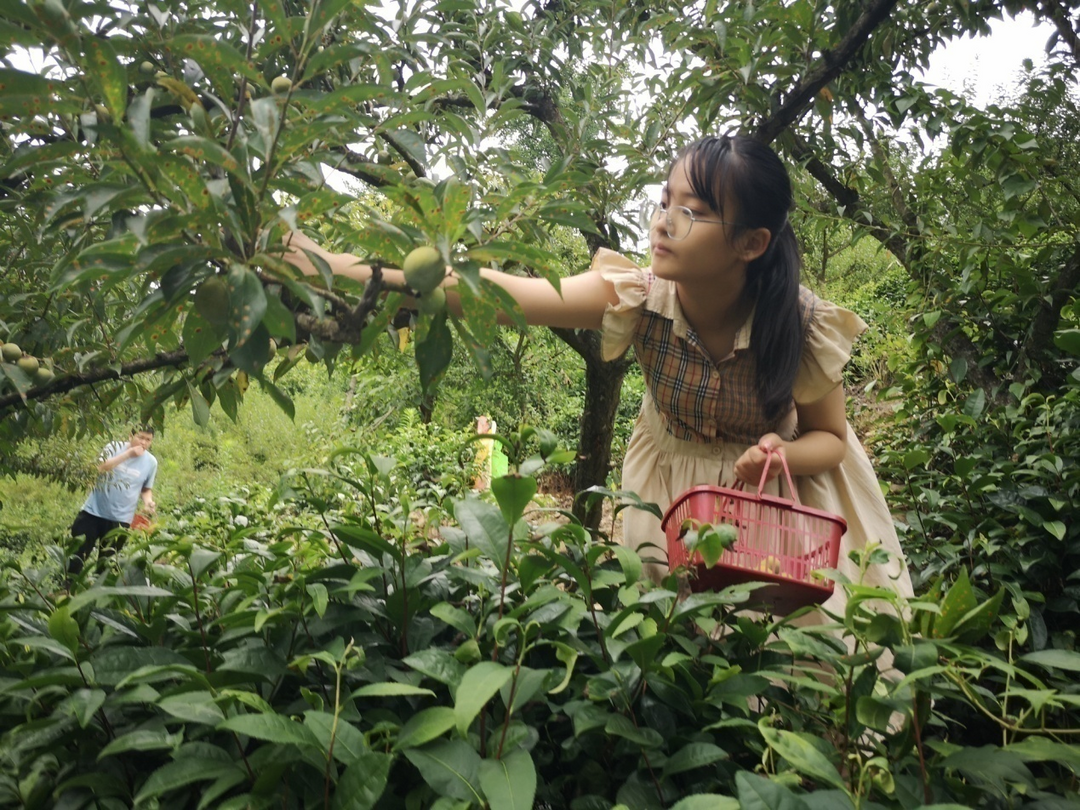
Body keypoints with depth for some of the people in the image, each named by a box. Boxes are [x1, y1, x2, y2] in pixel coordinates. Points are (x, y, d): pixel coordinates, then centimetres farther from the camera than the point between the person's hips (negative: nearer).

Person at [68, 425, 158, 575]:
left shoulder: (151, 462, -1)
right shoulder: (115, 447, -5)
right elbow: (101, 467, -22)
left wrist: (148, 501, -10)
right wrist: (128, 454, -27)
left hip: (120, 519, 1)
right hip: (93, 511, -1)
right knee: (77, 554, 6)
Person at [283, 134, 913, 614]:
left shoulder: (803, 326, -27)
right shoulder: (639, 295, -27)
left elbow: (831, 436, -9)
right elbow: (493, 292, -34)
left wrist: (784, 454, -33)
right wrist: (342, 266, -41)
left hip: (784, 488, -1)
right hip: (674, 486, 1)